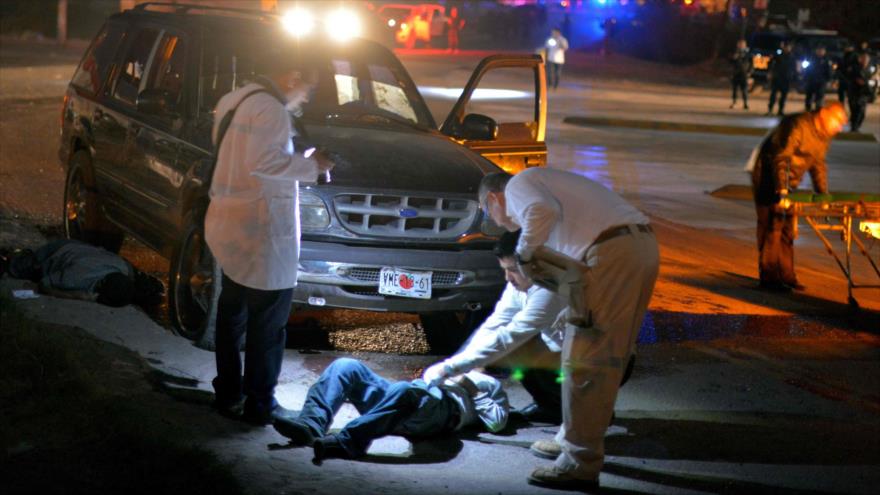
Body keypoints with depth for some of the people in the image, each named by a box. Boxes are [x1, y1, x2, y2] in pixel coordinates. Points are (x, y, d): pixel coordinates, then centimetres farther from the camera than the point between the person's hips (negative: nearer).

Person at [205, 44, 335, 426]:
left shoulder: (236, 101, 14)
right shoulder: (270, 109, -17)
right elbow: (261, 162, -27)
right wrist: (310, 166, -17)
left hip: (228, 226, 10)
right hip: (260, 232, -10)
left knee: (232, 314, 19)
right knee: (268, 321, 0)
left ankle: (228, 394, 27)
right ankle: (259, 404, 5)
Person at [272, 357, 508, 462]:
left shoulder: (492, 386, 32)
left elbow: (497, 422, 13)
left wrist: (472, 390, 10)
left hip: (443, 406, -6)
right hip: (403, 401, 6)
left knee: (405, 390, -42)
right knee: (346, 366, -15)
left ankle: (348, 443, -54)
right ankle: (310, 425, -35)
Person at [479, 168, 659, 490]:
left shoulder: (518, 185, 6)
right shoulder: (546, 181, 34)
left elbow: (543, 212, -18)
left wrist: (524, 254, -5)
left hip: (613, 252, -10)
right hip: (644, 245, 10)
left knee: (584, 361, -5)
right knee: (609, 356, 19)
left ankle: (580, 464, -3)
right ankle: (574, 441, 31)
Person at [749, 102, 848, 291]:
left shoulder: (824, 135, 4)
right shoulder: (798, 125, -24)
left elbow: (818, 165, 14)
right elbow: (780, 157, -28)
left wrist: (823, 195, 8)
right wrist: (781, 189, -35)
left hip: (789, 183, 9)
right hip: (768, 177, -9)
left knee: (787, 230, 8)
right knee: (772, 227, -9)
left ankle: (786, 277, 13)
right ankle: (769, 277, -6)